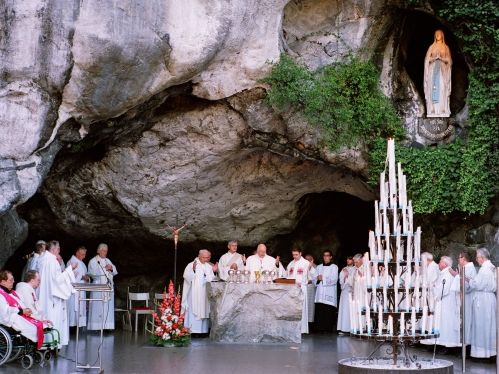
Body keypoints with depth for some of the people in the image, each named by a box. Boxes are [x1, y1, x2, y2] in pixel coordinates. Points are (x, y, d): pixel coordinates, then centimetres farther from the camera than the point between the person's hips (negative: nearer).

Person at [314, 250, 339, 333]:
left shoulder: (334, 267, 6)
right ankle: (319, 330, -1)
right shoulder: (319, 267, 20)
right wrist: (318, 279, -5)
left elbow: (334, 280, -5)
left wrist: (323, 279, -8)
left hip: (329, 295, -4)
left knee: (328, 313, -9)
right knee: (319, 313, -4)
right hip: (320, 294, 4)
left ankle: (328, 330, -6)